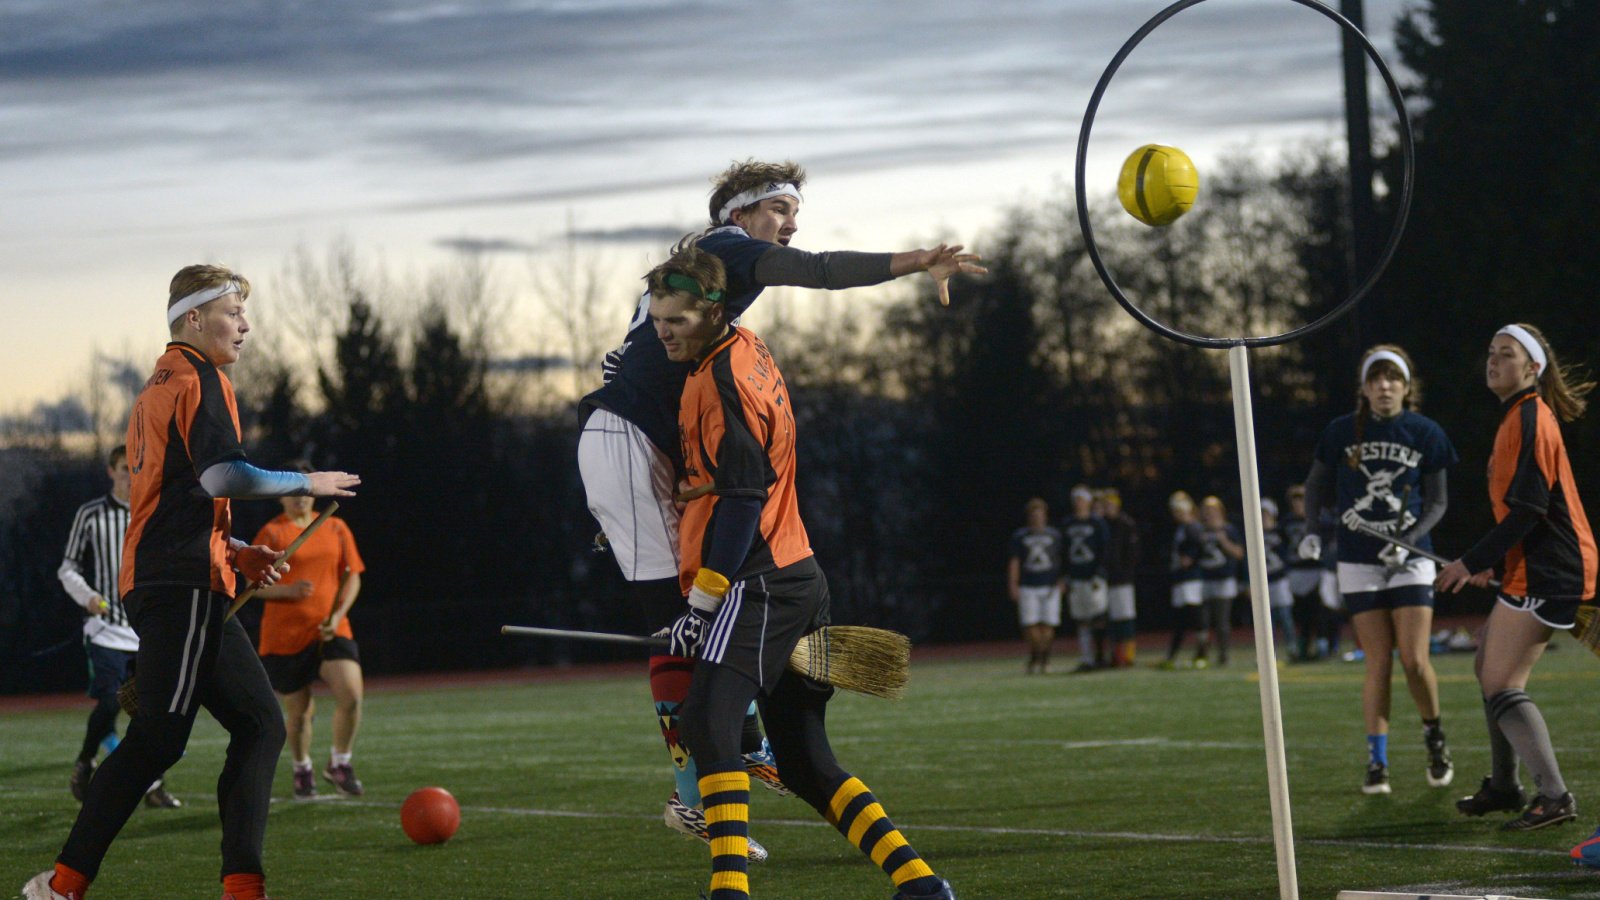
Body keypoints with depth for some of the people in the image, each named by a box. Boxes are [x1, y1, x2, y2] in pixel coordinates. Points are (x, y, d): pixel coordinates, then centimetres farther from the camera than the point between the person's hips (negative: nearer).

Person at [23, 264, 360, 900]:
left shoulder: (156, 388, 22)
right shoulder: (200, 379, -7)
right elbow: (221, 476, -21)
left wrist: (232, 551, 21)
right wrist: (306, 483, -10)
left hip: (154, 579, 10)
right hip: (186, 585, -10)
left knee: (259, 724, 6)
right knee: (157, 738, -10)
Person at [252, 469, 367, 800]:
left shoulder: (336, 528, 9)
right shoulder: (271, 533, 0)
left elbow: (352, 576, 11)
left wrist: (338, 614, -6)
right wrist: (288, 590, -20)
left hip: (331, 632, 2)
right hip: (284, 636, -2)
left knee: (351, 695, -20)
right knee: (299, 711, 4)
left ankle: (339, 763, 1)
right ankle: (302, 769, 31)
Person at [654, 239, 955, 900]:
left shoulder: (723, 381, -13)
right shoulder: (744, 348, 15)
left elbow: (741, 500, -18)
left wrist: (701, 603, -17)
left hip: (759, 584, -10)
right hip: (799, 579, 10)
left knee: (706, 722, -24)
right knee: (802, 760, 11)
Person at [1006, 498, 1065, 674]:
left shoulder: (1055, 536, 8)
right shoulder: (1019, 536, 5)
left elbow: (1062, 560, 10)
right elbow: (1014, 562, 3)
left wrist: (1062, 581, -2)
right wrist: (1012, 585, -5)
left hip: (1050, 586, 1)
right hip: (1028, 587, -1)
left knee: (1047, 625, -3)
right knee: (1030, 625, -7)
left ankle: (1044, 660, 7)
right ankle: (1034, 657, 10)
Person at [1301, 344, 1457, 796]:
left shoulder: (1426, 433, -2)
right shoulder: (1342, 432, -1)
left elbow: (1437, 502, 4)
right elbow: (1316, 483, 14)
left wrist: (1410, 539, -11)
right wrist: (1314, 529, 0)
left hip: (1410, 558, 0)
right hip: (1358, 560, 1)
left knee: (1414, 661, -8)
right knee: (1378, 662, -3)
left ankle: (1435, 736, 19)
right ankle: (1376, 762, 4)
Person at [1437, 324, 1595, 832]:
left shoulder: (1530, 418, -15)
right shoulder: (1518, 417, 16)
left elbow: (1528, 510, -22)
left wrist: (1474, 562, -19)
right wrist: (1493, 562, 19)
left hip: (1545, 574, -11)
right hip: (1530, 569, 11)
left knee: (1502, 686, -12)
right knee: (1489, 669, 19)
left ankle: (1553, 797, -15)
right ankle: (1503, 787, 28)